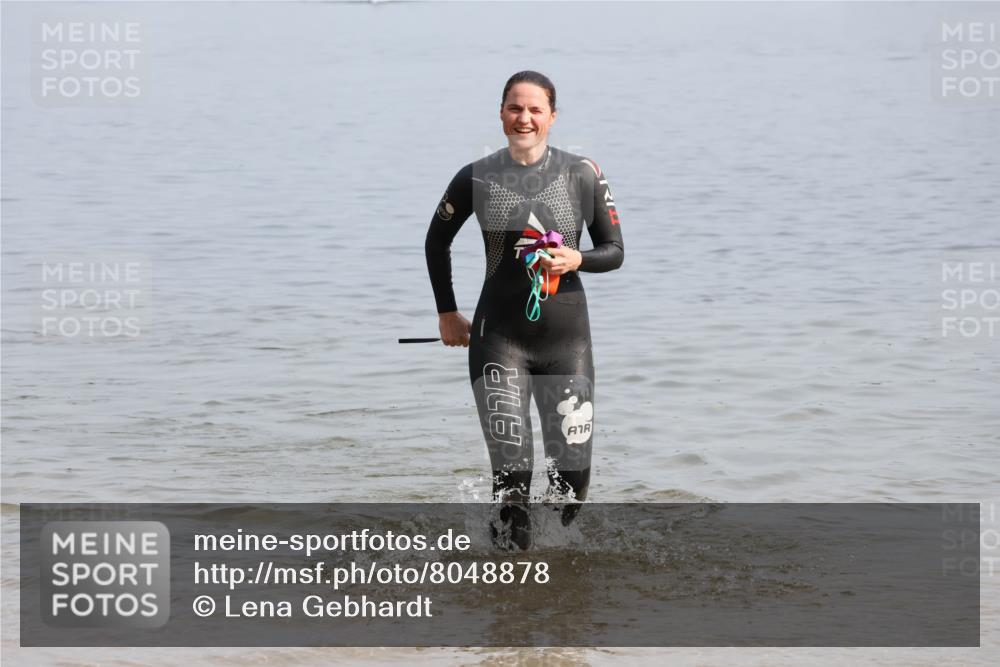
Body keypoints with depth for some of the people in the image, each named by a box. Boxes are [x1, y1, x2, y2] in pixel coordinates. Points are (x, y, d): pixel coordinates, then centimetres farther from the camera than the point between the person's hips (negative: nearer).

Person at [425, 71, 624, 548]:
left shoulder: (581, 174, -2)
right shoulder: (477, 178, -1)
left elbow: (614, 252, 5)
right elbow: (437, 242, 16)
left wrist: (577, 259, -16)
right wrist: (446, 313, 14)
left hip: (566, 338, 1)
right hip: (499, 337, -1)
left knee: (573, 473, 1)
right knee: (511, 472, -8)